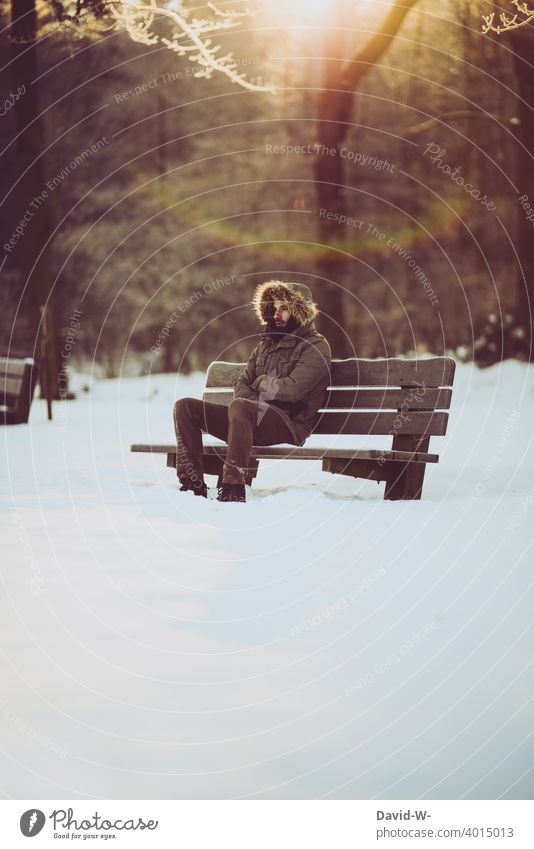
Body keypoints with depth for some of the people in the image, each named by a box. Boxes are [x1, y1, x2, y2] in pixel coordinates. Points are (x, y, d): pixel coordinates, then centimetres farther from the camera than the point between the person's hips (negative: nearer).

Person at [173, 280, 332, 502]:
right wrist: (254, 403, -7)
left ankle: (234, 487, -38)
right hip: (257, 419, 8)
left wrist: (261, 382, 0)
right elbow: (242, 384, 16)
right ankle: (193, 482, -15)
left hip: (290, 424, -8)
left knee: (239, 407, -38)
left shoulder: (316, 347, -2)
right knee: (185, 407, -6)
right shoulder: (266, 343, 22)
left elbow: (292, 390, -17)